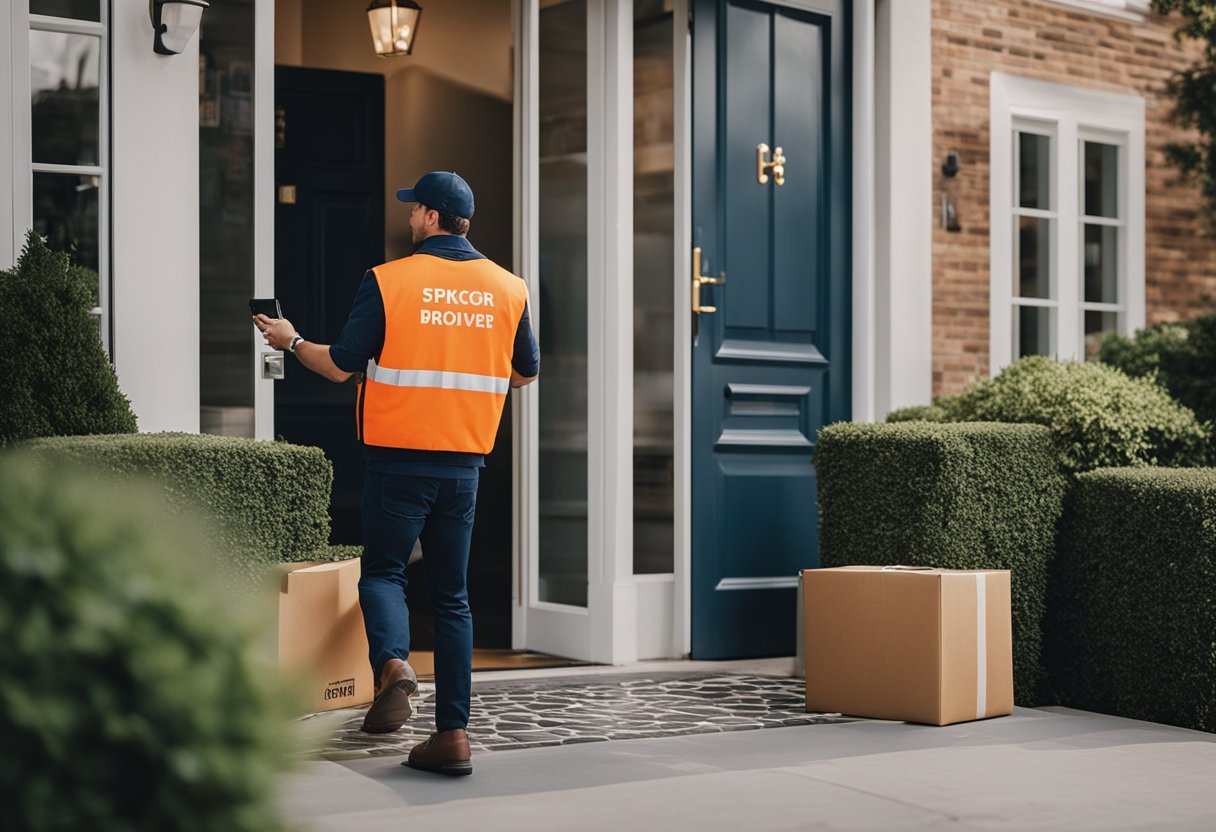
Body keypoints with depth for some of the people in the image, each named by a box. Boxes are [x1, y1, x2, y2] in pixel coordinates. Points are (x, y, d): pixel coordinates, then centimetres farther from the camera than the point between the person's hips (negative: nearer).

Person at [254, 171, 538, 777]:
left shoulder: (388, 281, -8)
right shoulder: (507, 289, 4)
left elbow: (340, 365, -7)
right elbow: (526, 373, 14)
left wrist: (290, 342, 12)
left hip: (398, 459, -3)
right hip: (464, 463, 4)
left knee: (382, 571, 11)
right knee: (451, 595, 10)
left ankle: (392, 663, -18)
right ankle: (453, 734, 7)